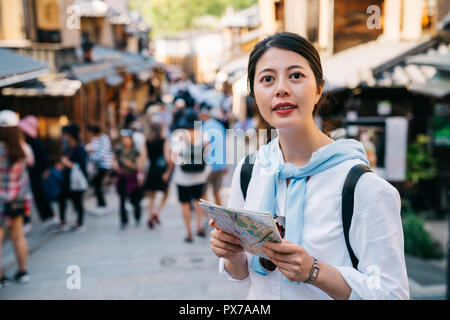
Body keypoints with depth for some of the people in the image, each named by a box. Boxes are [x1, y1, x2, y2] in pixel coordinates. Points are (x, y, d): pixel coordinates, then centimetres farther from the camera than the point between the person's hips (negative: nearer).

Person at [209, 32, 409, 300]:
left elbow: (392, 293, -20)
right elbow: (245, 276, 3)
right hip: (257, 309, 4)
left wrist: (313, 271, -30)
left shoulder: (364, 186, -23)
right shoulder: (248, 172, -8)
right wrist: (232, 256, -16)